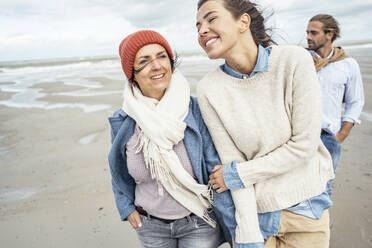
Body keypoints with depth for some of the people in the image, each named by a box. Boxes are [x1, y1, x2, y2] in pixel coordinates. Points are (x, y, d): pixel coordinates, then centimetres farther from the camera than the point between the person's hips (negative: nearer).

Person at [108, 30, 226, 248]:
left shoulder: (195, 109, -16)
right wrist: (127, 207, 6)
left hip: (199, 222, -2)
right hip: (151, 228, 3)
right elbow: (119, 171, 9)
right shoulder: (122, 121, -7)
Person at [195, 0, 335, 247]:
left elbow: (305, 144, -15)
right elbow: (231, 161, -13)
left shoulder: (294, 60, -16)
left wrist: (237, 174, -14)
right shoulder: (209, 88, -13)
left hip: (305, 205, 0)